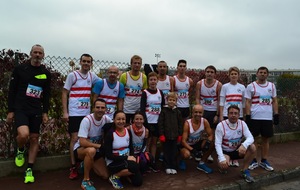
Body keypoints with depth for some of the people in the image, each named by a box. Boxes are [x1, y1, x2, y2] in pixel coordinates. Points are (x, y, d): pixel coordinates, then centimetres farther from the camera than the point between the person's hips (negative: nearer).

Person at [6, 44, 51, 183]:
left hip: (36, 111, 3)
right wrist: (10, 111, -3)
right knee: (23, 134, -24)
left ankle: (29, 170, 16)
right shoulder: (20, 69, 0)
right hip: (20, 109, -3)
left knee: (34, 139, 4)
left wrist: (45, 112, 4)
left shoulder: (46, 74, 7)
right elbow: (12, 90, 1)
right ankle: (20, 150, 12)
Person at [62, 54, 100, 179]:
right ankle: (73, 167, 5)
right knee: (75, 139, -3)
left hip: (87, 113, 4)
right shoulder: (72, 75, -3)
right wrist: (65, 112, -9)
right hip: (74, 113, -4)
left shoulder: (92, 76, 9)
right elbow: (64, 93, -3)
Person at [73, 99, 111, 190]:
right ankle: (85, 180, -21)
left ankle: (87, 165, 26)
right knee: (91, 150, -41)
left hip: (96, 150, 6)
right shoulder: (86, 120, -26)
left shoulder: (106, 119, -10)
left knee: (106, 176, -2)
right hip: (80, 149, -5)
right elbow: (82, 142, -31)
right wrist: (99, 145, -26)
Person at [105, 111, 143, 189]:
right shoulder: (110, 134, -15)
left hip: (127, 161, 6)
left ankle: (125, 172, 18)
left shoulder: (128, 132, 3)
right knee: (135, 167, -31)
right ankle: (114, 176, -7)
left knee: (138, 182, -9)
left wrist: (132, 156, -11)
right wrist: (126, 158, -20)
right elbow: (108, 155, -17)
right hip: (113, 163, -6)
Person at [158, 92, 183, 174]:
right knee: (166, 152, 8)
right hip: (166, 135, -1)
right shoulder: (164, 111, -4)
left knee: (174, 152, 9)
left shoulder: (177, 112, 2)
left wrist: (180, 135, 3)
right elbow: (160, 123, -6)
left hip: (174, 135, 2)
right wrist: (161, 134, -10)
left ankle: (173, 167, 21)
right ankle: (168, 167, 21)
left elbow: (180, 124, 6)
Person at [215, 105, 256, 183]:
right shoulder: (221, 125, -19)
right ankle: (223, 167, 9)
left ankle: (244, 171, -8)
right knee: (224, 165, -33)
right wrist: (222, 159, -34)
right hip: (225, 151, -3)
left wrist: (244, 145, -42)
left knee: (252, 147, -23)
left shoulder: (242, 124, -9)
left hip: (237, 150, 3)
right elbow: (217, 144, -20)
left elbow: (250, 138, -18)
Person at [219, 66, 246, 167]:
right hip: (227, 115, -2)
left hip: (239, 115, 2)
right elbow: (221, 102, 0)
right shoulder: (225, 87, 1)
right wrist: (221, 116, -5)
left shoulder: (242, 87, 7)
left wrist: (245, 115, 7)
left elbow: (244, 103, 10)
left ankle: (235, 159, 17)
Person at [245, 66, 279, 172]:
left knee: (266, 139, 9)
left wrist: (276, 115, 5)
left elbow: (274, 101, 12)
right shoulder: (251, 86, -1)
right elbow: (248, 102, -3)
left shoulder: (272, 86, 10)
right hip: (255, 117, -3)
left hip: (268, 117, 3)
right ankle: (253, 161, 15)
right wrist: (248, 116, -10)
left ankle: (264, 161, 21)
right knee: (253, 139, 3)